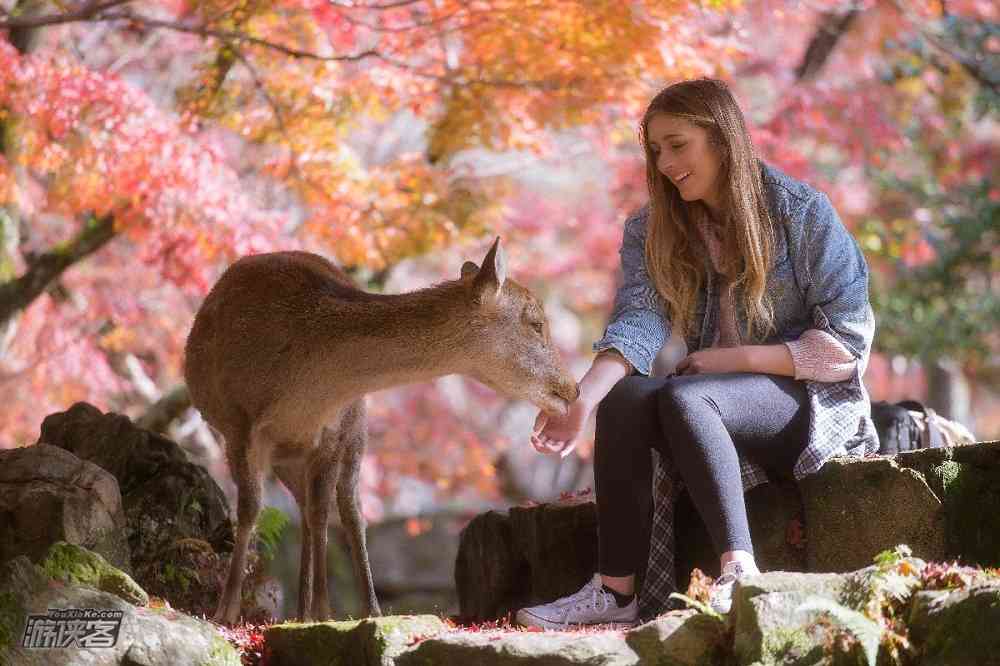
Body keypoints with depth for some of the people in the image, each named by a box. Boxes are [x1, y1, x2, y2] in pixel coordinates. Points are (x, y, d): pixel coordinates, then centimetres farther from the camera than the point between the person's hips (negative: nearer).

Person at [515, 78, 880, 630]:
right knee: (624, 396, -27)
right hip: (721, 402, 5)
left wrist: (736, 358, -15)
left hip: (811, 401, -5)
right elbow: (638, 321, -13)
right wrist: (583, 397, -32)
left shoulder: (800, 212, -8)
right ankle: (615, 590, -31)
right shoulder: (654, 229, 5)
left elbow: (847, 343, -10)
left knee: (679, 397, -33)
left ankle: (739, 571, -39)